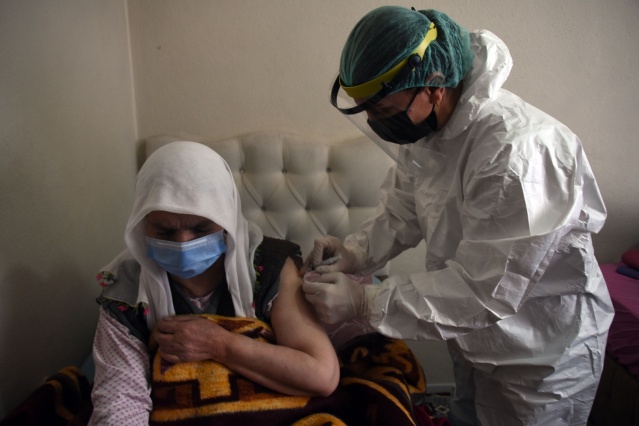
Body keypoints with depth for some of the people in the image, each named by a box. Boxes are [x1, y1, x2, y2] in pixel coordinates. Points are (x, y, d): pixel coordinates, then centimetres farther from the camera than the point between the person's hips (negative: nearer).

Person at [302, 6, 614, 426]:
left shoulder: (517, 150, -35)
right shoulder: (424, 126, -8)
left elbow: (487, 290, -32)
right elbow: (401, 213, 4)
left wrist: (365, 302, -31)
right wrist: (356, 252, -14)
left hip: (544, 356, -7)